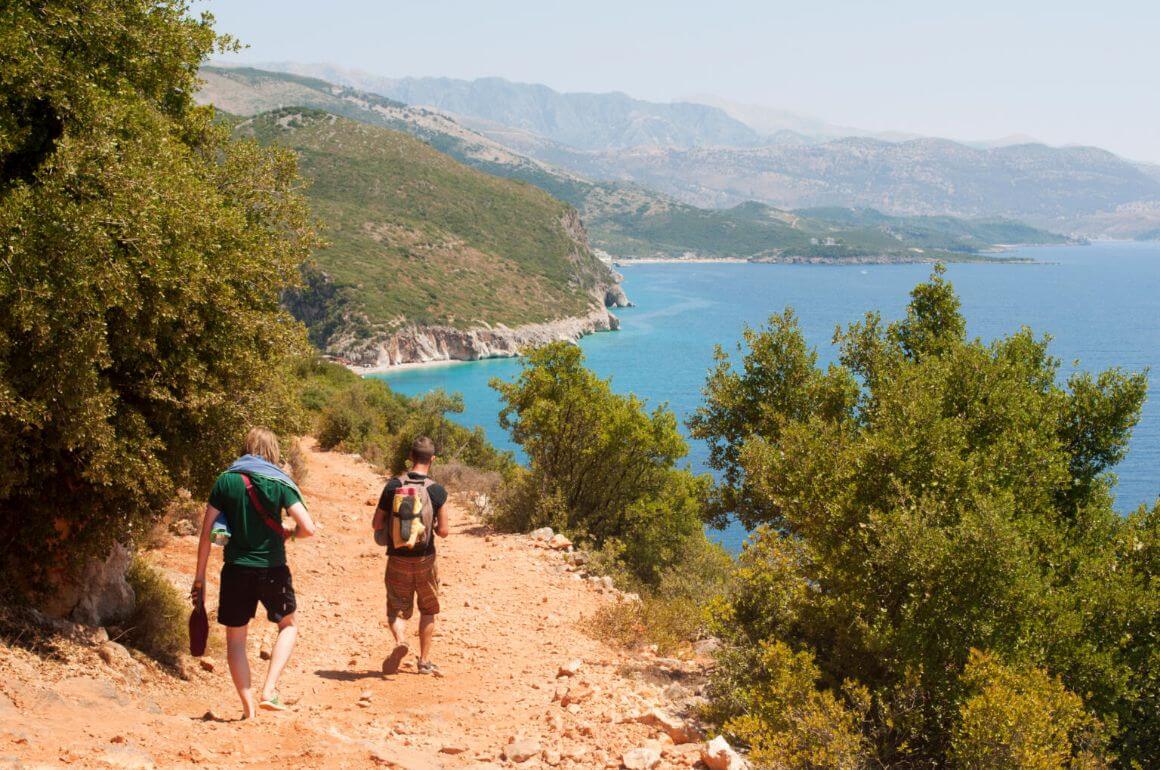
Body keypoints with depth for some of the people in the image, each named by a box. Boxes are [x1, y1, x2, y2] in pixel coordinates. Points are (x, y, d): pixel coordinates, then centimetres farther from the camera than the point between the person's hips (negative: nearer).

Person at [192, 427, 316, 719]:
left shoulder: (225, 481, -1)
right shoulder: (279, 482, -5)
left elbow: (207, 532, -2)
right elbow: (308, 528, -12)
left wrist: (200, 577, 5)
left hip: (237, 571, 1)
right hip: (273, 569, -1)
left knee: (235, 640, 14)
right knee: (288, 626, 22)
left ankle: (248, 708, 13)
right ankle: (269, 691, 7)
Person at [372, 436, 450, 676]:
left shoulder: (393, 486, -5)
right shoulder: (437, 490, -9)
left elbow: (377, 524, -1)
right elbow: (443, 531, -9)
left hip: (397, 559, 0)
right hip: (425, 559, 0)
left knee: (396, 609, 10)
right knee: (428, 610, 19)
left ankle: (400, 640, -19)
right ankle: (424, 661, 22)